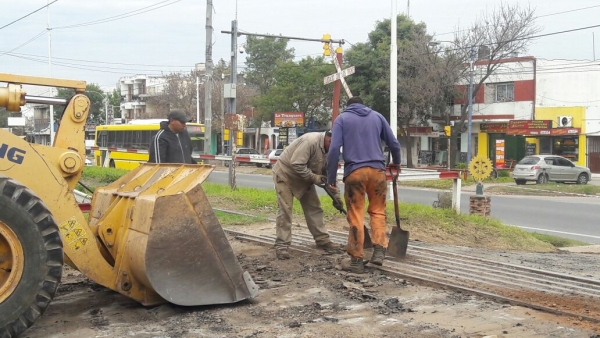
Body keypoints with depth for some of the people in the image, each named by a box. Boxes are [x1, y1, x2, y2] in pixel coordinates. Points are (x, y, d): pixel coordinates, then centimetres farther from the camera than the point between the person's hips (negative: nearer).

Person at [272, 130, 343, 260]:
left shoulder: (328, 150, -3)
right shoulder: (310, 141, -32)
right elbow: (297, 164, -34)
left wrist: (336, 195, -1)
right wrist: (314, 177, -26)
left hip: (304, 178, 8)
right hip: (285, 174, -8)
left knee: (314, 207, 7)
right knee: (284, 210, -10)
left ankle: (322, 240, 14)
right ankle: (282, 245, -7)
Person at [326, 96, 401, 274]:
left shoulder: (342, 118, 11)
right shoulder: (377, 116, 18)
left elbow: (334, 148, -2)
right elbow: (394, 143, 18)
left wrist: (331, 177, 0)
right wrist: (396, 162, 37)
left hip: (354, 171, -2)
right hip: (377, 170, 2)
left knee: (356, 216, 2)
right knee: (377, 211, 15)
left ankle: (356, 260, 5)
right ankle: (379, 250, 1)